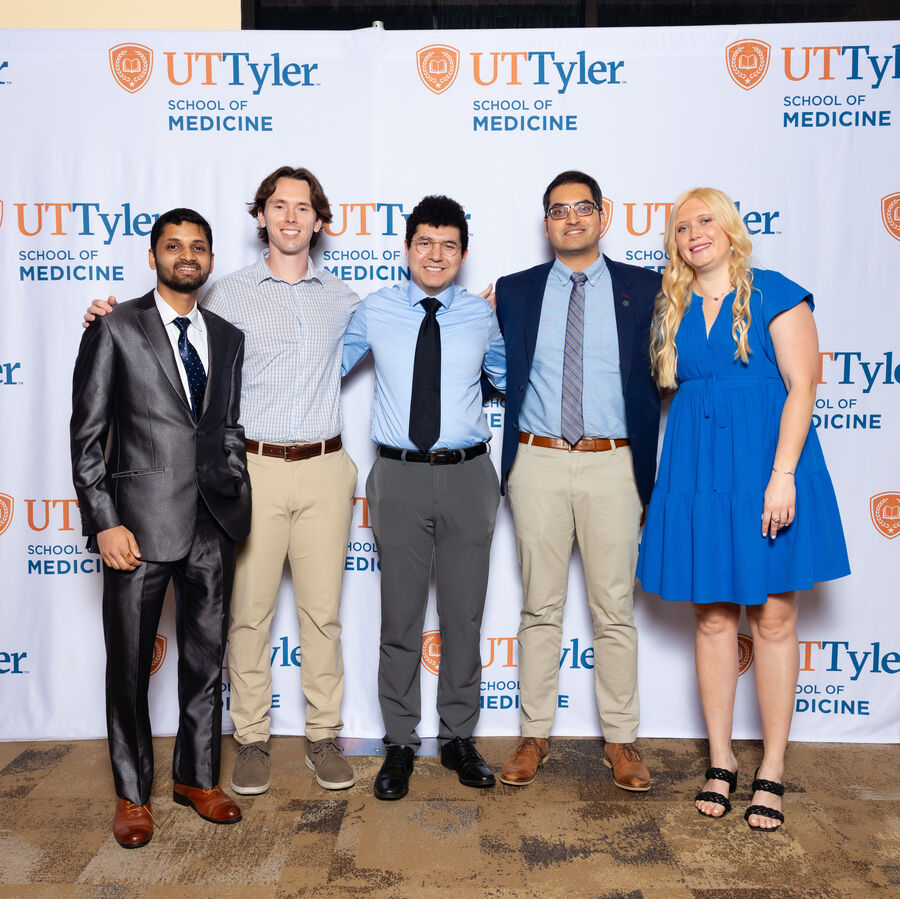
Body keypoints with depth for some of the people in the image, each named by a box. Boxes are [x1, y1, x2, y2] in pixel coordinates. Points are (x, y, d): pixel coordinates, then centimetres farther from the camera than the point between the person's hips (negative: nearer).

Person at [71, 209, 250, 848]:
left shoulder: (228, 338, 11)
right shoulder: (115, 329, -2)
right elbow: (87, 436, -5)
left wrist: (237, 503, 6)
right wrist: (104, 522, -12)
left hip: (213, 525, 4)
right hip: (141, 520, -4)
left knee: (207, 658, 14)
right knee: (130, 664, 9)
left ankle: (198, 777, 32)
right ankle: (133, 793, 28)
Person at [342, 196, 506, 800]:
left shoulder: (482, 315, 7)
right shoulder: (374, 311, 5)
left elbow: (512, 379, 20)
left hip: (468, 476, 1)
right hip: (400, 477, -1)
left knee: (465, 615, 10)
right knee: (400, 616, 7)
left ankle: (460, 738, 27)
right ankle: (401, 744, 23)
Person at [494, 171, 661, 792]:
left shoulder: (643, 288, 6)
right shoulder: (514, 292, 9)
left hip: (612, 465, -1)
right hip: (538, 463, 1)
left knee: (615, 609, 6)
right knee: (540, 607, 8)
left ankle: (621, 740, 19)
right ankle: (535, 736, 21)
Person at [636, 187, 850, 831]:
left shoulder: (775, 294, -2)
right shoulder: (673, 310, 11)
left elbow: (801, 385, -8)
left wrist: (782, 474, -16)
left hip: (767, 463, -4)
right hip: (697, 471, 4)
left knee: (774, 619, 2)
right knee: (713, 617, 7)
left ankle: (772, 772, 14)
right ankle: (721, 763, 20)